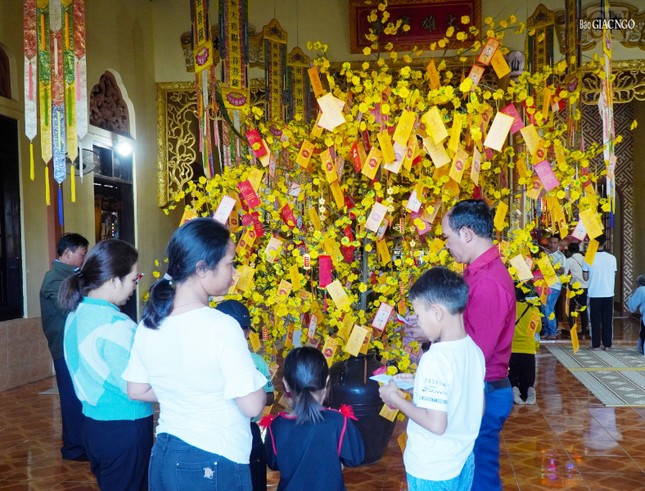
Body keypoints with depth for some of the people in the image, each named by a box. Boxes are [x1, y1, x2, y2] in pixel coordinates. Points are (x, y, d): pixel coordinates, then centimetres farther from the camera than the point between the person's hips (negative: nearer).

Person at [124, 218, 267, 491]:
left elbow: (137, 391, 8)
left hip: (164, 457, 6)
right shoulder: (221, 327, -23)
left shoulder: (149, 323, -3)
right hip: (214, 466, -6)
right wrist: (259, 380, -2)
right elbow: (252, 406, -21)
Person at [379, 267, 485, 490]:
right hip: (464, 462, 7)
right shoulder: (474, 350, -2)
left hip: (432, 471, -7)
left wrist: (395, 398, -14)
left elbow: (436, 424, -27)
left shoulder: (436, 358, -26)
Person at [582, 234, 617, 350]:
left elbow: (585, 277, -3)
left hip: (594, 294, -2)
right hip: (608, 293, 2)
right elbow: (614, 276, 4)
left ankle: (596, 344, 7)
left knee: (595, 320, 6)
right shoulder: (612, 258, -3)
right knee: (607, 320, 9)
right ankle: (607, 344, 11)